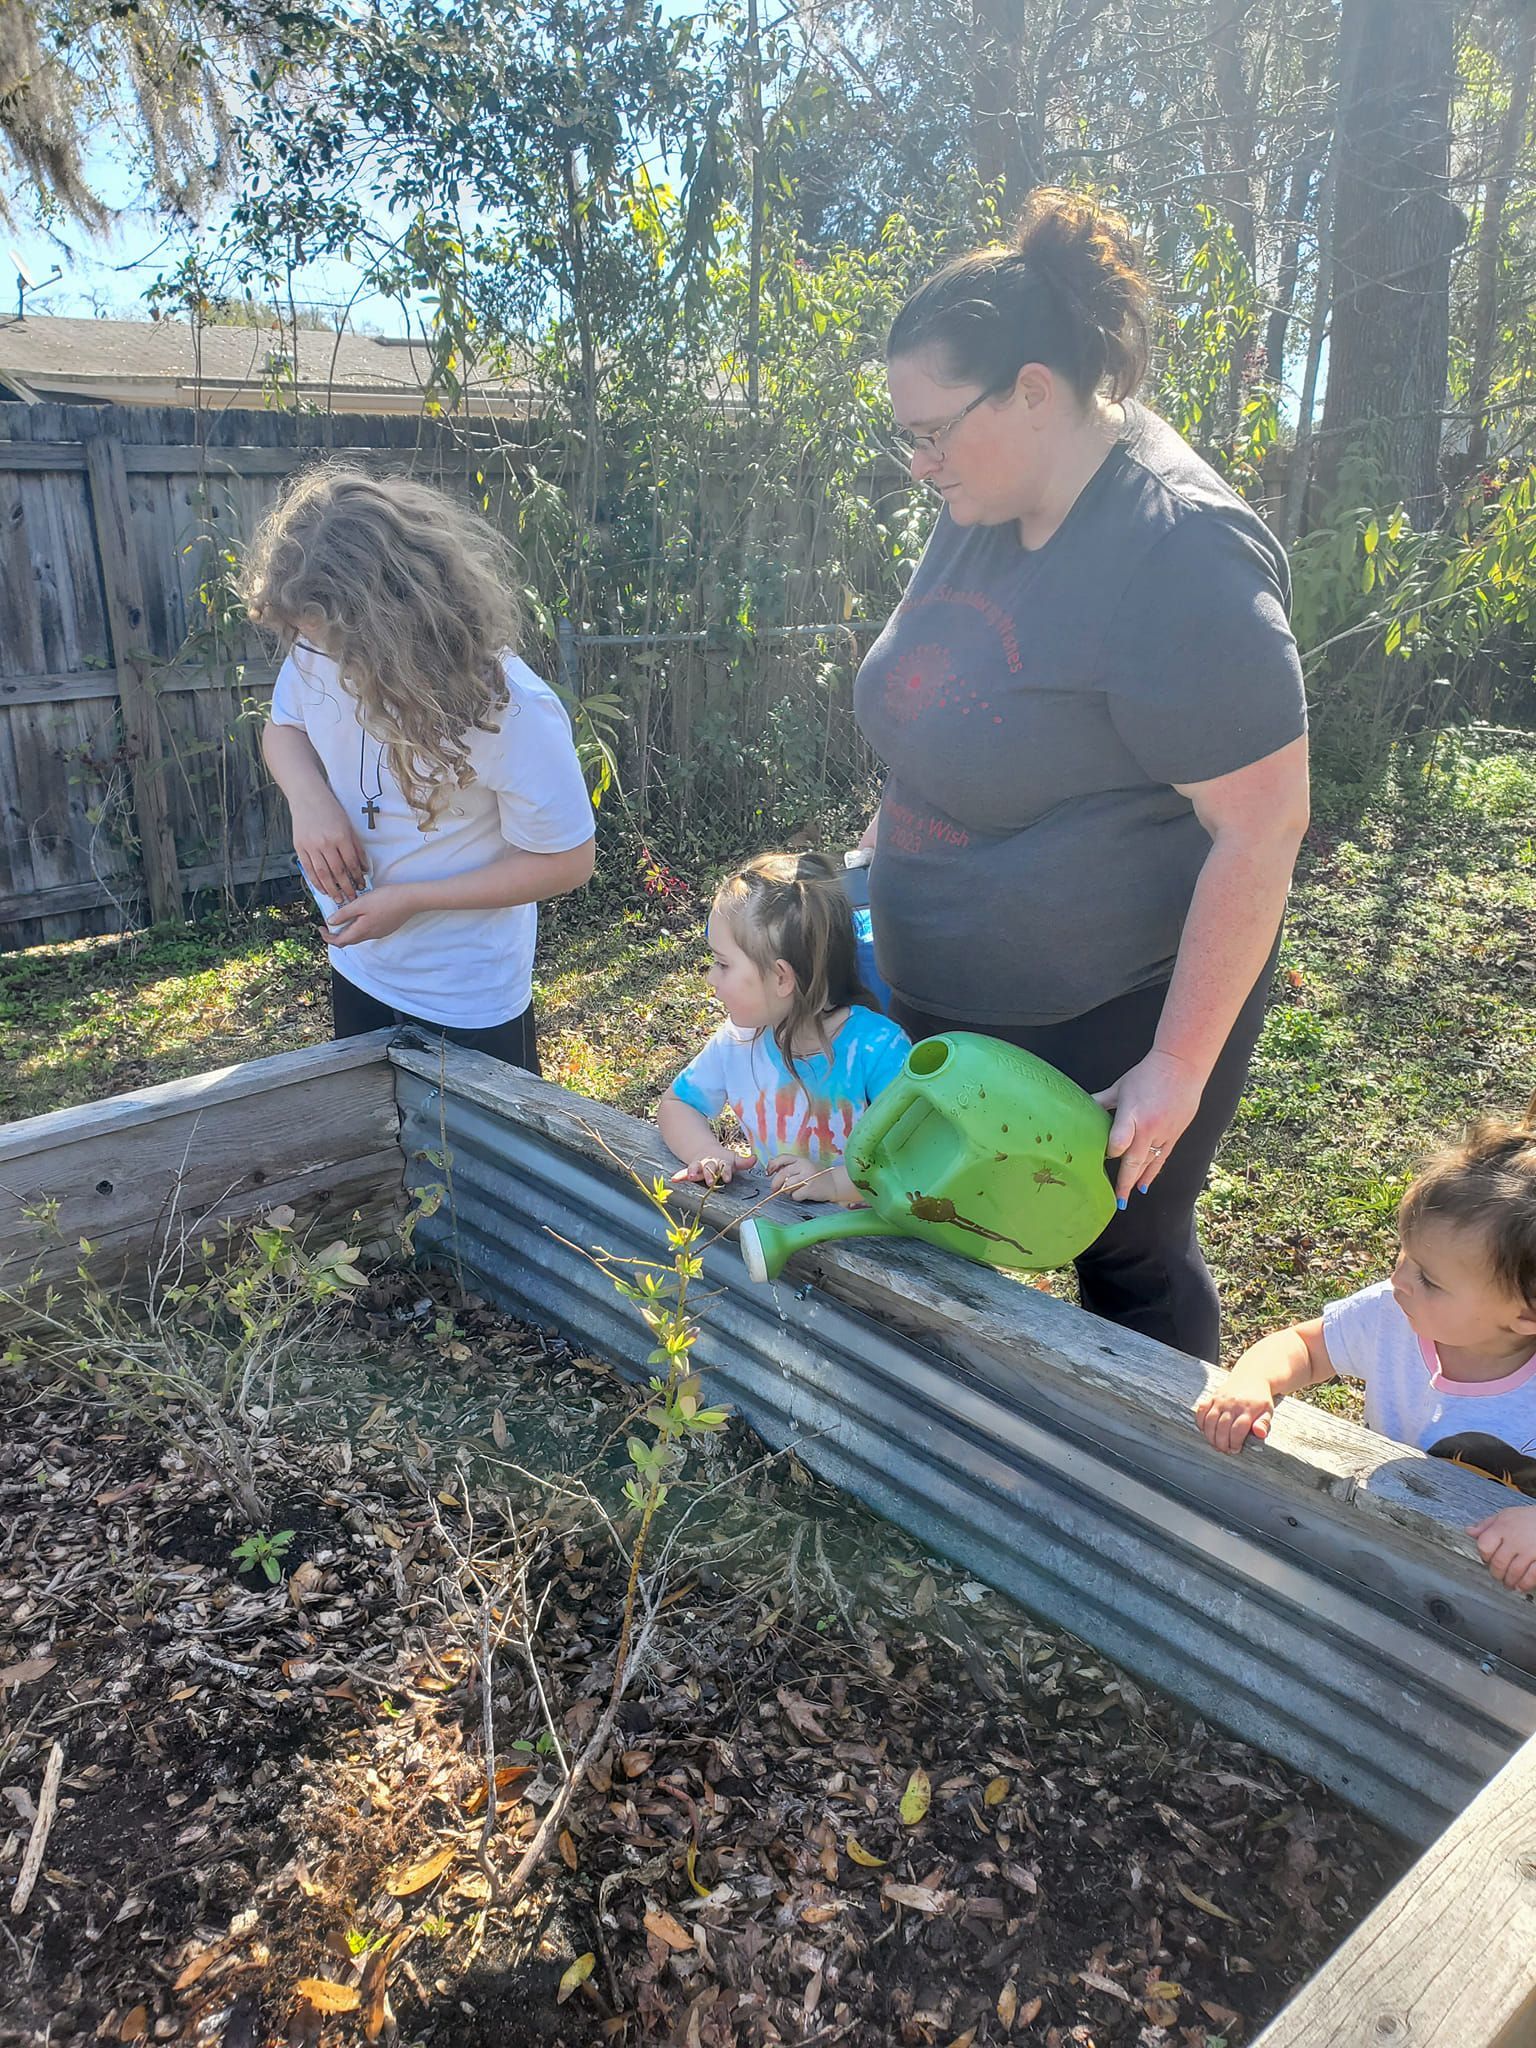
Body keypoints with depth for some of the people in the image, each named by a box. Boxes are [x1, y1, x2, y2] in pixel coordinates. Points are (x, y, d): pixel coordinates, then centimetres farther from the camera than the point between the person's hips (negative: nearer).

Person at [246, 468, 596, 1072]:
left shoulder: (514, 712, -31)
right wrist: (309, 797, -17)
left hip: (468, 1000, -5)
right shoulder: (317, 654, -16)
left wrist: (411, 899, -24)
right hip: (357, 970, 6)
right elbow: (283, 725, 7)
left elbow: (566, 862, -21)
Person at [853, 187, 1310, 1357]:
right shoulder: (987, 506, 2)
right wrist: (886, 848, 12)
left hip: (1114, 1028, -8)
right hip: (954, 1002, 8)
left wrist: (1178, 1065, -21)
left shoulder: (1178, 556, -25)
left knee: (1129, 1265, 11)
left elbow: (1262, 829, -25)